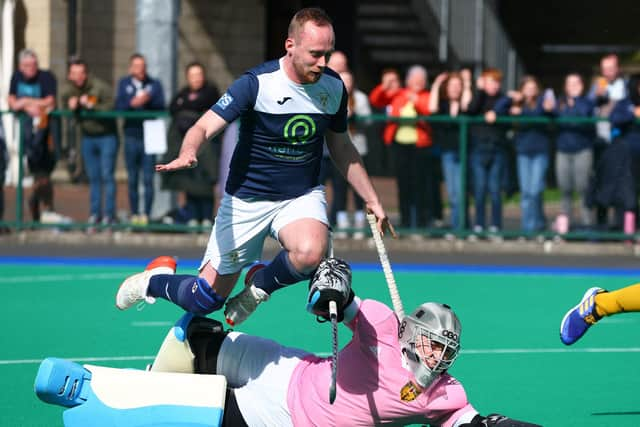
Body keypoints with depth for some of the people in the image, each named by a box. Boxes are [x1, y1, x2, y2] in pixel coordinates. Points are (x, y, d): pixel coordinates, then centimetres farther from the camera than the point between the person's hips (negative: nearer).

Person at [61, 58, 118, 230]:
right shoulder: (68, 92, 0)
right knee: (93, 178, 7)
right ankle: (95, 213, 12)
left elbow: (111, 109, -22)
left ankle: (109, 214, -7)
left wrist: (91, 106, -28)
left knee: (107, 175, -8)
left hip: (106, 136, -5)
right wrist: (71, 108, -15)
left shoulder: (100, 87, -16)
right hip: (88, 138, 5)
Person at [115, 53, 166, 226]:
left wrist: (148, 100, -20)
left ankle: (146, 214, -4)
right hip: (131, 136, 2)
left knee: (148, 178, -6)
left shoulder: (155, 84, 7)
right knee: (132, 179, 4)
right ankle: (134, 214, 9)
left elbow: (161, 107, -3)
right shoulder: (124, 84, 11)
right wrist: (133, 103, -17)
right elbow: (118, 107, 0)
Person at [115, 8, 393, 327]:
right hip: (247, 200, -2)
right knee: (205, 300, -1)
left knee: (310, 252, -34)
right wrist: (187, 154, -47)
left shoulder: (333, 88, -4)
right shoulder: (256, 83, -19)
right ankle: (152, 282, 34)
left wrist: (372, 200, 12)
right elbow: (205, 126, -25)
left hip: (302, 196, 3)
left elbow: (342, 149, 13)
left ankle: (260, 285, -1)